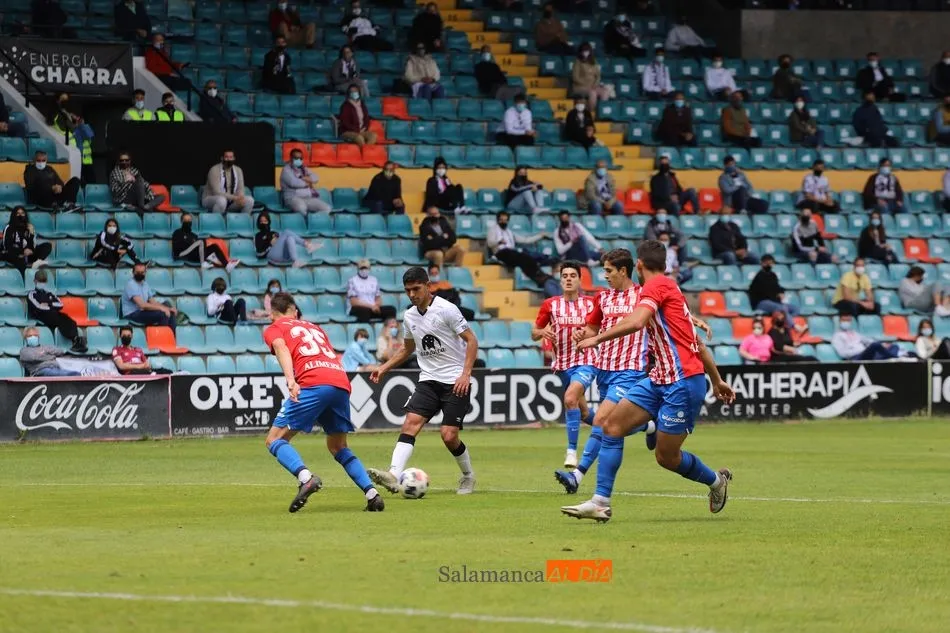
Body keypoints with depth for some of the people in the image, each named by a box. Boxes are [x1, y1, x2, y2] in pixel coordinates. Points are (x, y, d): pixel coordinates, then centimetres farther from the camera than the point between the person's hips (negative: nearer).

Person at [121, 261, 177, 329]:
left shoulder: (145, 284, 14)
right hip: (132, 315, -9)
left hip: (143, 312, 9)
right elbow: (142, 305, -23)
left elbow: (153, 302, 15)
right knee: (162, 314, -26)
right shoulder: (131, 285, -14)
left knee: (171, 313, -4)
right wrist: (160, 308, -22)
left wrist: (168, 308, -1)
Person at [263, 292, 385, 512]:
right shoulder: (314, 327, 35)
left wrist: (290, 380, -20)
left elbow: (281, 348, -4)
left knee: (275, 440, 0)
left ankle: (306, 477, -26)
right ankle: (371, 493, 6)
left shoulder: (273, 329, 17)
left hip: (313, 384, -6)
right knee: (338, 447, 23)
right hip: (342, 384, 6)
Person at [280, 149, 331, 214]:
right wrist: (307, 183, -2)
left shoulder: (304, 169, 21)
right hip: (292, 198, -6)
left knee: (326, 208, -16)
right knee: (301, 207, -42)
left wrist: (306, 179, -12)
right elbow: (293, 182, -17)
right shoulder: (286, 169, 0)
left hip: (309, 198, 6)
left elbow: (316, 178, 8)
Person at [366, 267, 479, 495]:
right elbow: (407, 349, 26)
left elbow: (471, 340, -10)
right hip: (428, 380, 6)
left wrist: (465, 373, -19)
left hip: (455, 382, -5)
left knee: (449, 436, -10)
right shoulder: (409, 316, 9)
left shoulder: (445, 309, -11)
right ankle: (394, 476, -30)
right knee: (410, 423, -16)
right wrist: (384, 367, 13)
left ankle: (468, 477, 17)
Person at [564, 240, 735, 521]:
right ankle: (600, 503, -3)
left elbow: (637, 321, -28)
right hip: (661, 380, 10)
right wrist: (717, 380, 29)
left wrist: (597, 338, -21)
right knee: (612, 426, -1)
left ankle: (717, 481, 26)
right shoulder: (669, 288, 19)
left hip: (682, 382, -10)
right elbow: (698, 343, 24)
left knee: (666, 456, -1)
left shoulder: (656, 286, -9)